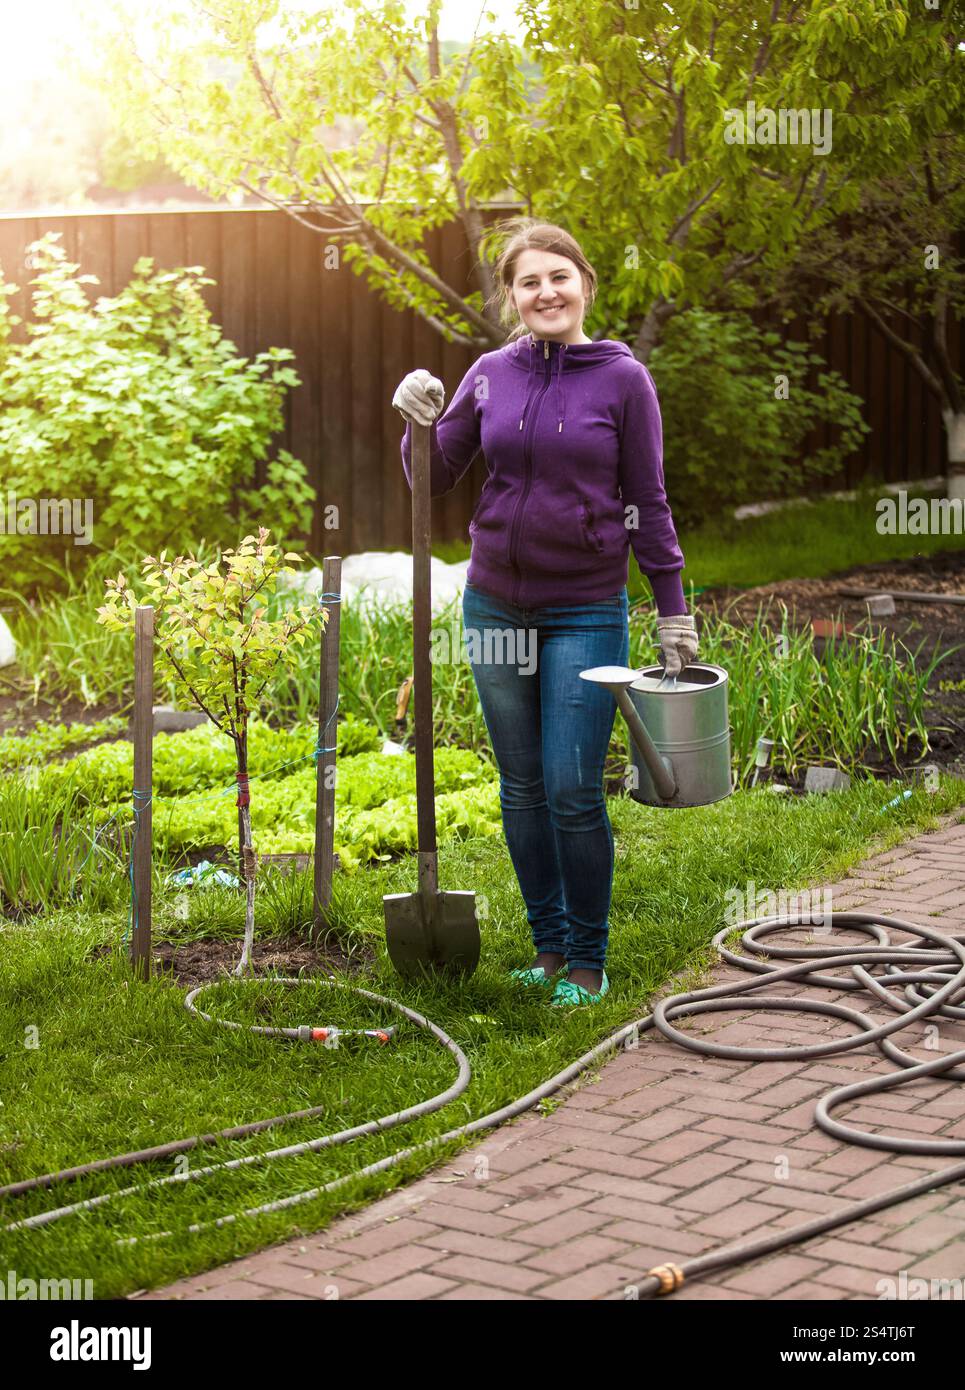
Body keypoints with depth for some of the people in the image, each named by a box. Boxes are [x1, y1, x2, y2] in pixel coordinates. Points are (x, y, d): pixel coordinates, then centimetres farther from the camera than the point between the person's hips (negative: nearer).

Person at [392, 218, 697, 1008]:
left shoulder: (623, 379, -4)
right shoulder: (492, 375, 4)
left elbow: (647, 504, 0)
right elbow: (435, 482, 9)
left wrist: (675, 609, -1)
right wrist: (421, 424, -10)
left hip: (586, 614, -4)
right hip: (496, 607, 4)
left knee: (572, 791, -6)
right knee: (522, 788, 9)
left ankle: (589, 960, 9)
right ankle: (548, 944, 23)